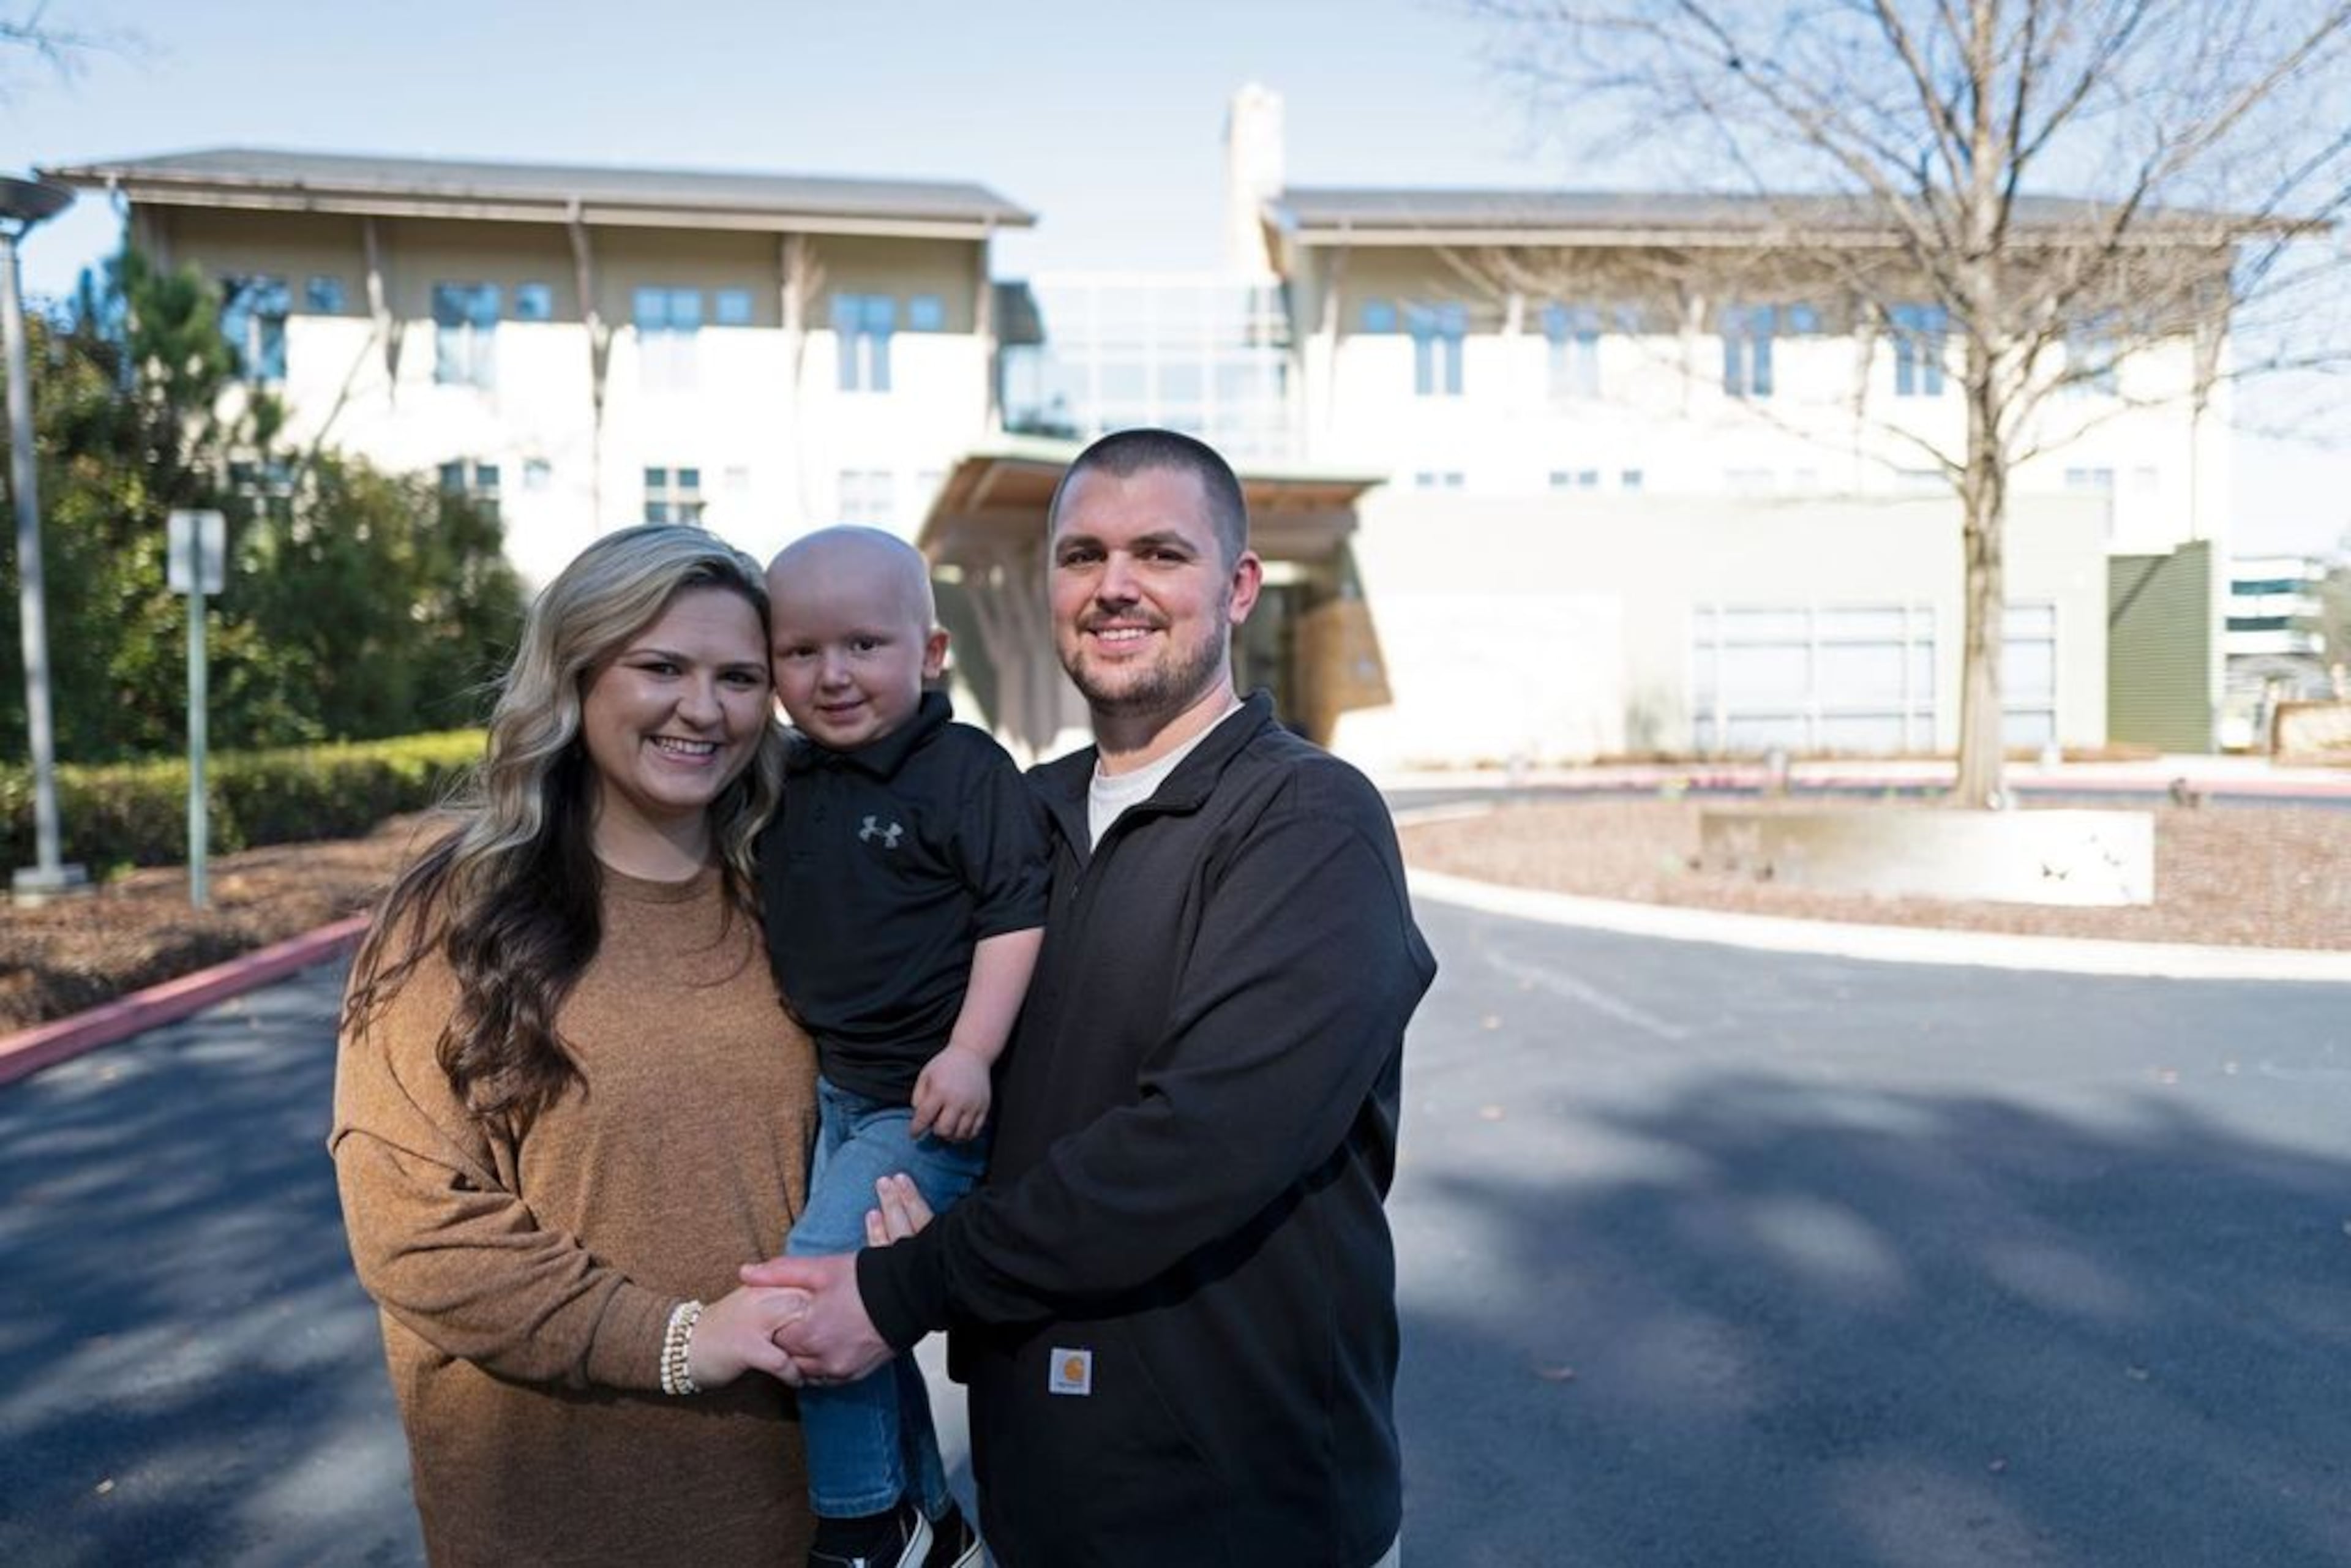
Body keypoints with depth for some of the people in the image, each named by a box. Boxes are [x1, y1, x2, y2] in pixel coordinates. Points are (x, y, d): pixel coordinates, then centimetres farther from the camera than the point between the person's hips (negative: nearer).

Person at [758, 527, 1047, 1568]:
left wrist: (969, 1053, -23)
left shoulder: (966, 770, -14)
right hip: (827, 1094, 8)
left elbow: (1017, 915, -17)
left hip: (925, 1100, -8)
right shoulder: (784, 789, 6)